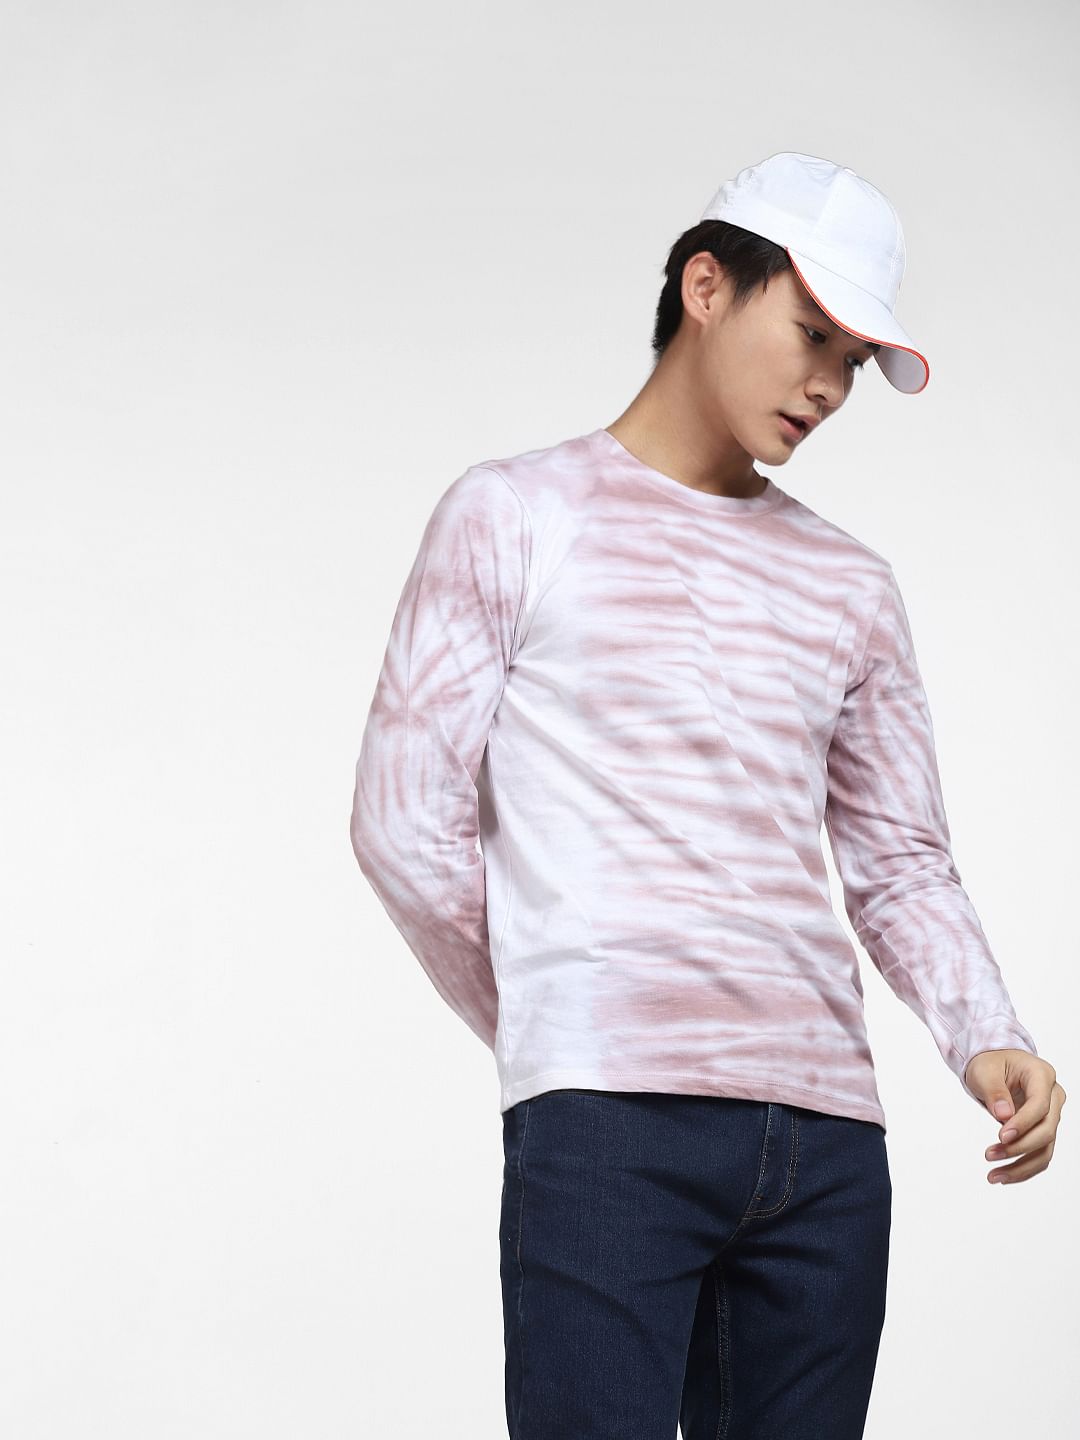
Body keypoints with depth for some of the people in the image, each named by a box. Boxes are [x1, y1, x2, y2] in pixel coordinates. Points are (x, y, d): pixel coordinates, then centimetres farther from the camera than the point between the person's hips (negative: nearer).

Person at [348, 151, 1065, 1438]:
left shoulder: (849, 588, 20)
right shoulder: (512, 518, 7)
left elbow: (902, 861, 18)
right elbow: (406, 823, 4)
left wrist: (981, 1037, 0)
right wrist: (562, 1047, 7)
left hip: (827, 1136, 5)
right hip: (604, 1130, -4)